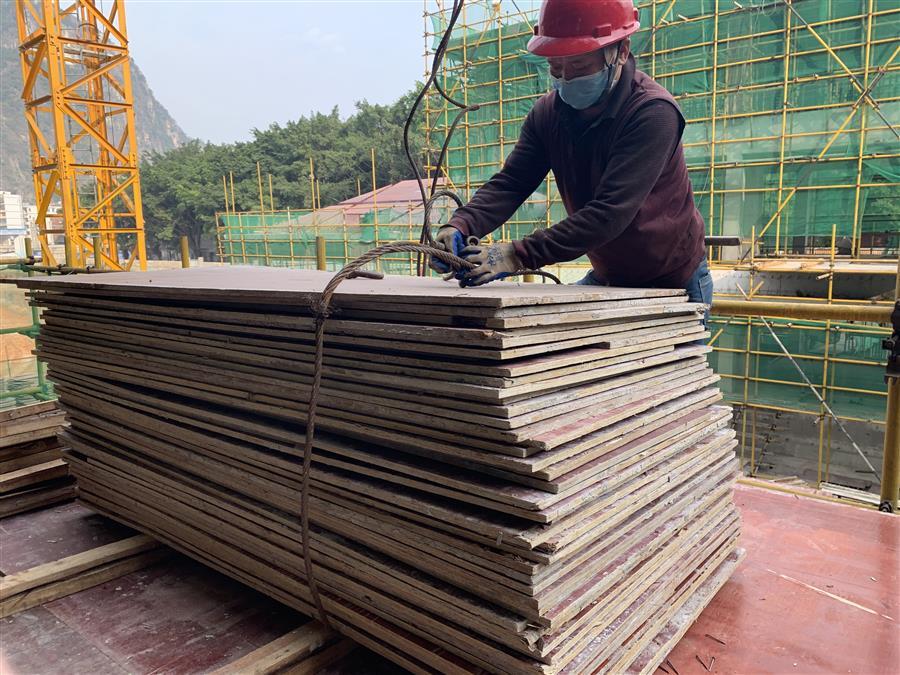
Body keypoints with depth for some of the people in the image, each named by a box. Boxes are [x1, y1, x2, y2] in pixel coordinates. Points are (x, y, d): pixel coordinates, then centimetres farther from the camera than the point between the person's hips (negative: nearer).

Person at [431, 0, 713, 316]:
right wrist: (459, 226, -34)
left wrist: (520, 255, -44)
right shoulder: (548, 112, -7)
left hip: (674, 283, -5)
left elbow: (611, 211, -36)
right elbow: (510, 183, -14)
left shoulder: (653, 111, -27)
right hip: (605, 278, 5)